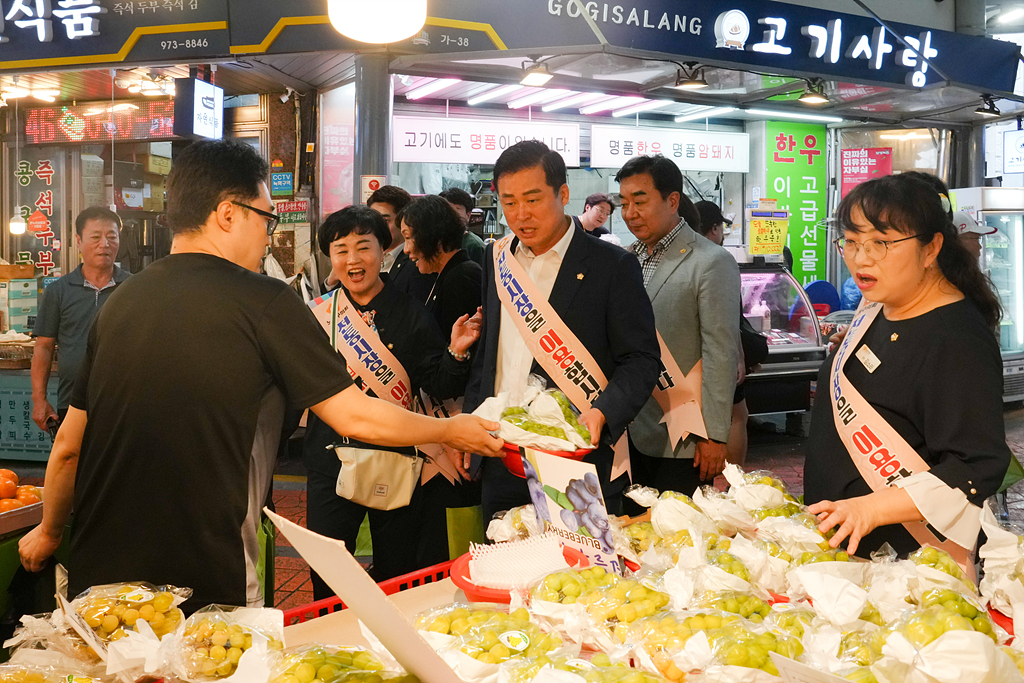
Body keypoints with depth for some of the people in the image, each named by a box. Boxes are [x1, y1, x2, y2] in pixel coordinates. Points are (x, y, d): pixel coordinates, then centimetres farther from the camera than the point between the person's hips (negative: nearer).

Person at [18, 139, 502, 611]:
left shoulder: (120, 300, 5)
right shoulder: (263, 301, -11)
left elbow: (68, 444, 11)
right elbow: (356, 417, -8)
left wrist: (49, 531, 28)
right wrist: (452, 430, 7)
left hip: (96, 575, 6)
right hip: (206, 587, -6)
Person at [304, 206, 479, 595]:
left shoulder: (411, 315, 0)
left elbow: (439, 387, -3)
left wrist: (456, 353, -21)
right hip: (330, 462, 1)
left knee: (397, 580, 12)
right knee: (324, 581, 7)